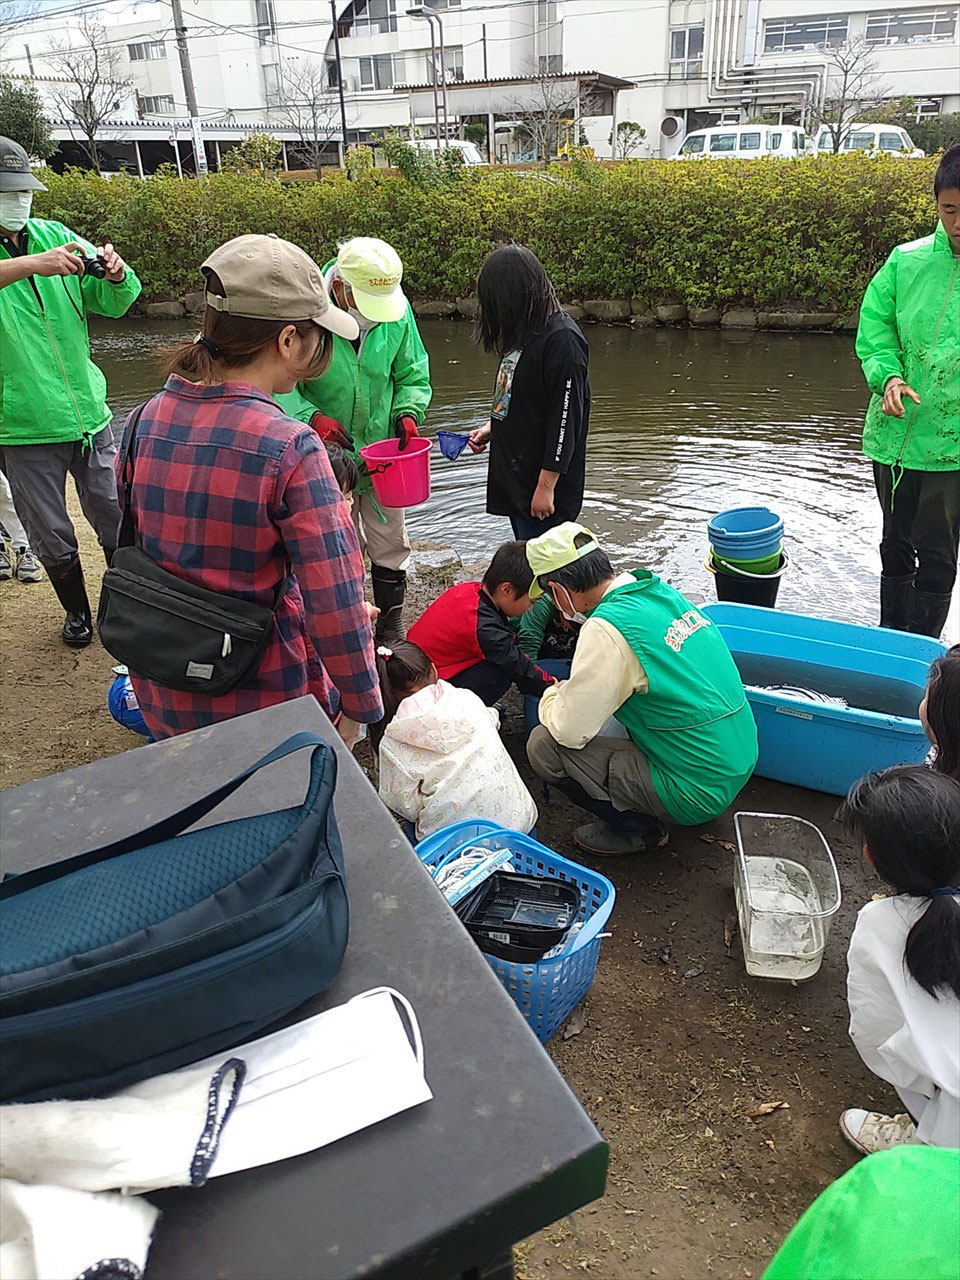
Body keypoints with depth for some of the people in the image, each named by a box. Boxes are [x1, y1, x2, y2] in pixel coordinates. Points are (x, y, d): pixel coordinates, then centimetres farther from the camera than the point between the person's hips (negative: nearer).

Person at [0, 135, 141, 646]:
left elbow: (112, 303, 5)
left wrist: (115, 274, -16)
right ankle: (77, 610, 33)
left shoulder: (53, 235, 4)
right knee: (53, 538, 11)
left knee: (117, 522, 12)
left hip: (88, 412, 3)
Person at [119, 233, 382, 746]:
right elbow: (334, 600, -23)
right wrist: (359, 707, -10)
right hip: (264, 696, -5)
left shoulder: (144, 421, -4)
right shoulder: (291, 449, -23)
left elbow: (132, 549, 8)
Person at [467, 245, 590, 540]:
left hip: (541, 483, -9)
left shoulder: (562, 339, -18)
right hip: (514, 477, 9)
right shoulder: (524, 333, 10)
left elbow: (565, 419, -20)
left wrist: (546, 486, -20)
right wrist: (492, 428, 9)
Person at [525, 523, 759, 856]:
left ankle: (638, 829, 6)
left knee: (544, 745, -9)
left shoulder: (606, 630, -23)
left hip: (698, 796, -9)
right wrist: (569, 693, 19)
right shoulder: (660, 589, 3)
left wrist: (550, 699, 3)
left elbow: (571, 731, -18)